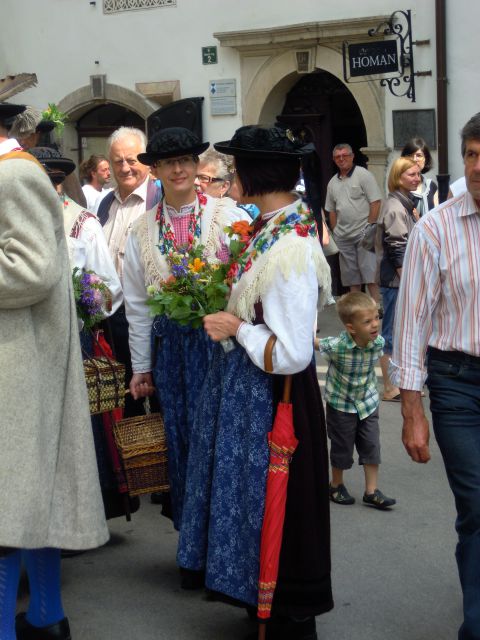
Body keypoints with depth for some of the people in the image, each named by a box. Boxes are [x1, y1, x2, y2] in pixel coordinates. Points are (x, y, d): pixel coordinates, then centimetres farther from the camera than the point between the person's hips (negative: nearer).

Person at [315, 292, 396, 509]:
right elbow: (311, 341, -16)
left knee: (372, 446, 6)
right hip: (341, 403, -4)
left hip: (368, 402, 4)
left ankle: (371, 491, 19)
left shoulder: (378, 342, -16)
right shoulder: (337, 346, -32)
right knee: (342, 447, 11)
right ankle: (336, 486, 33)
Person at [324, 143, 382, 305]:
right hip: (343, 236, 6)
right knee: (350, 273, 9)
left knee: (369, 270, -11)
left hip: (363, 232, -6)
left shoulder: (363, 175, -3)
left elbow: (375, 202, -8)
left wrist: (369, 228, -13)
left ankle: (376, 305, -10)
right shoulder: (333, 182, 14)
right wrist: (335, 232, 11)